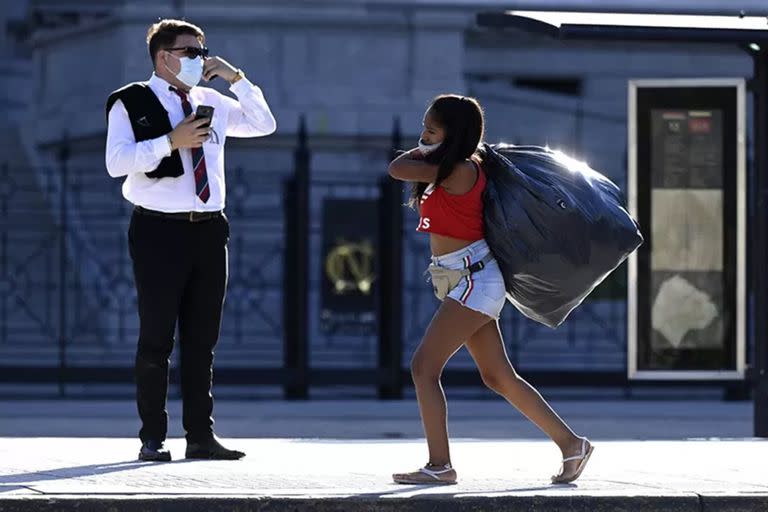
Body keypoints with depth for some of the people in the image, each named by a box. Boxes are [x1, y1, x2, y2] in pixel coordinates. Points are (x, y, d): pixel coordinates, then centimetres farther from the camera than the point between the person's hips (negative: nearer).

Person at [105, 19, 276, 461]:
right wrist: (171, 141, -20)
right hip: (160, 230, -5)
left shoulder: (211, 102, 15)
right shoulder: (131, 103, -2)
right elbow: (117, 162, -13)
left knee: (203, 340, 7)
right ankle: (153, 438, 1)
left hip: (209, 229, 5)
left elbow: (264, 125, 17)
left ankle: (201, 435, 11)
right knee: (157, 338, -3)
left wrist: (235, 78, 6)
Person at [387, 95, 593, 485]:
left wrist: (425, 151, -3)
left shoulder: (460, 171, -16)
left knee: (424, 367, -12)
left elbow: (397, 169, -18)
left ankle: (439, 466, -10)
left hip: (474, 279, -10)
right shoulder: (449, 170, 12)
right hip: (461, 281, 10)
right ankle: (570, 444, 12)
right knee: (499, 377, 9)